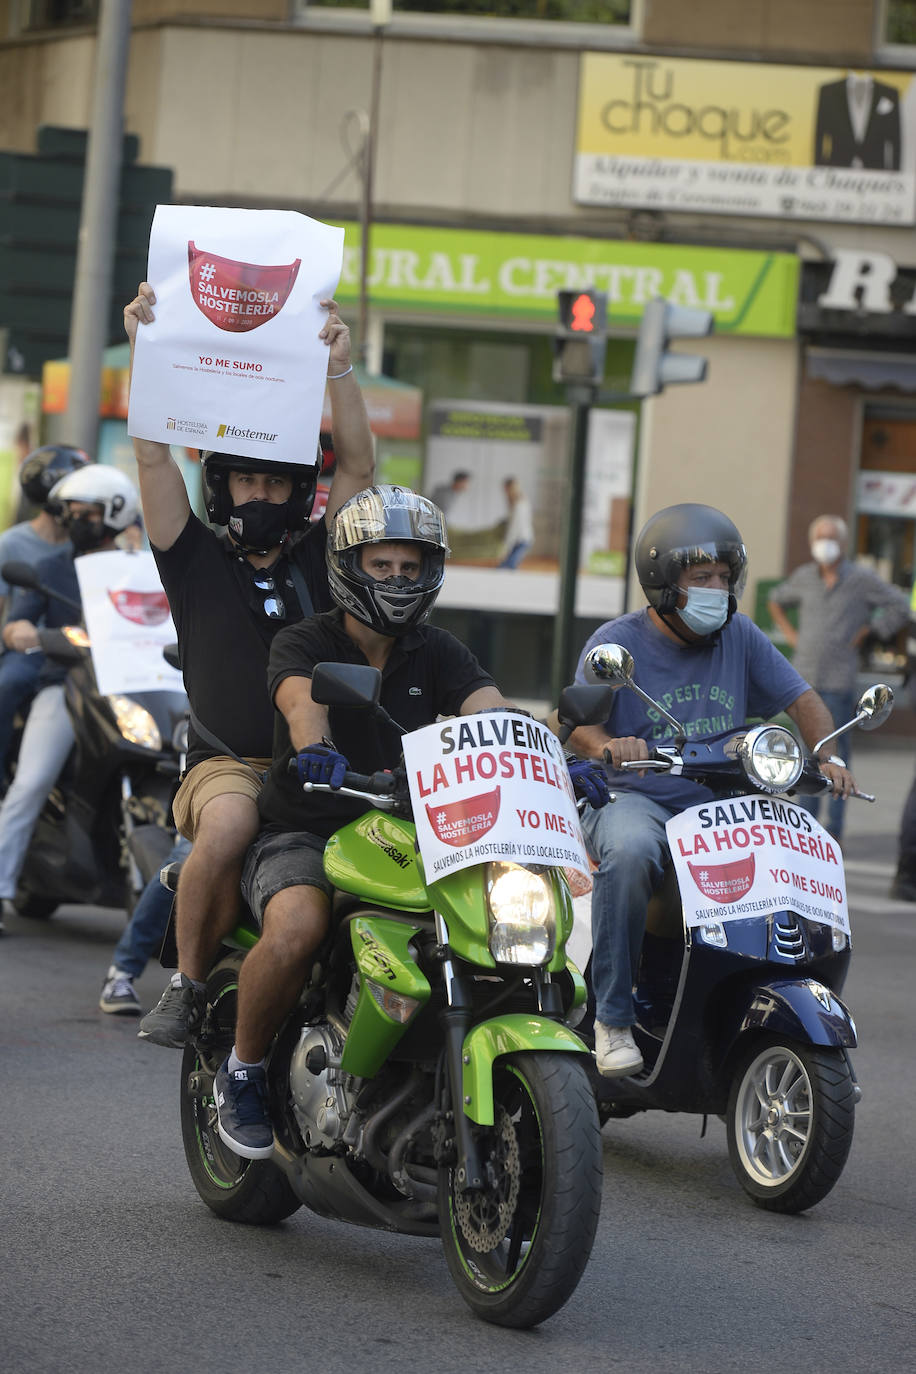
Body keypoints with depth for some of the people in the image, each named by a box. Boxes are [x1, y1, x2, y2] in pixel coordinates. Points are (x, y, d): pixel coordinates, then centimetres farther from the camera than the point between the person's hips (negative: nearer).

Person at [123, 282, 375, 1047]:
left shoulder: (319, 557, 16)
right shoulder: (196, 559, 12)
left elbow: (359, 466, 5)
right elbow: (153, 455, 2)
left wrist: (339, 367, -5)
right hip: (229, 765, -2)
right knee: (228, 827, -37)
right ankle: (189, 984, -16)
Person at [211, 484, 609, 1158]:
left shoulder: (437, 653, 10)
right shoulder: (305, 643, -2)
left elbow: (494, 714, -7)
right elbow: (303, 701, -25)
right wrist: (315, 748, -49)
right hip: (305, 833, -4)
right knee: (295, 931, -35)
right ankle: (243, 1070, -8)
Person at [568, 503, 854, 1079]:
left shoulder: (740, 636, 12)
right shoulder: (618, 641, 0)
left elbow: (802, 699, 12)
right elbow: (579, 721, -12)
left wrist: (828, 757, -9)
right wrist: (609, 745, -36)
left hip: (720, 807, 4)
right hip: (637, 800, -4)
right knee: (628, 852, -39)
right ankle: (613, 1018, -27)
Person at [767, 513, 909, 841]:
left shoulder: (862, 578, -6)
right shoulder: (805, 577, 5)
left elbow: (900, 606, 0)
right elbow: (776, 601, 24)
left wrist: (868, 632, -3)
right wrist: (790, 633, 11)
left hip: (838, 681, -4)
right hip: (804, 676, 4)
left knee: (837, 752, -1)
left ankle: (834, 827, 3)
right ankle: (807, 818, 15)